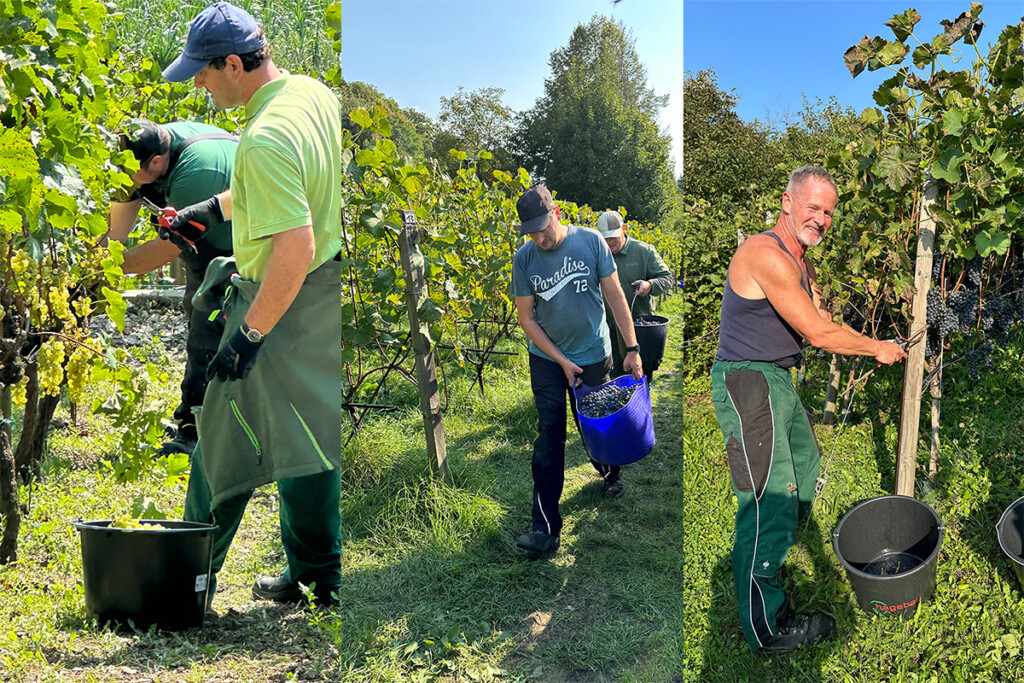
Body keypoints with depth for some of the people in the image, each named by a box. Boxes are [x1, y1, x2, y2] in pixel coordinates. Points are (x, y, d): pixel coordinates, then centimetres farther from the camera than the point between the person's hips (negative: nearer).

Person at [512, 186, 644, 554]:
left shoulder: (590, 241, -10)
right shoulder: (524, 258, -8)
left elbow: (615, 296, -5)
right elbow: (526, 318, -4)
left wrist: (632, 348, -7)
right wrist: (561, 360, -9)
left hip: (593, 356, 0)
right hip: (547, 359, 1)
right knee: (549, 438, -3)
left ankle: (611, 475, 47)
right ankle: (546, 527, 1)